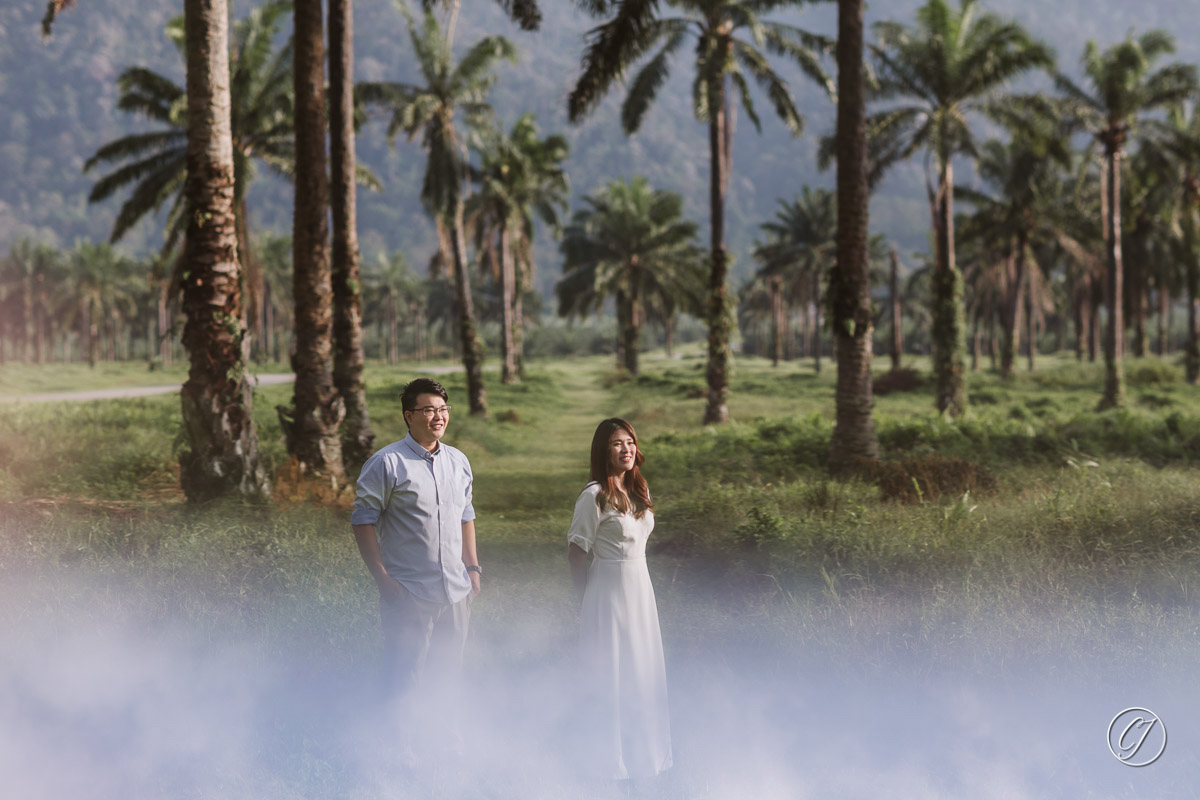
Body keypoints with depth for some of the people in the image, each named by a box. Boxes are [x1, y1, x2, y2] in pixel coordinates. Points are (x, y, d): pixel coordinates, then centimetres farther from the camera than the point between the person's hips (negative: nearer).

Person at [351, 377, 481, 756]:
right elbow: (363, 519, -9)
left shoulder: (458, 462, 10)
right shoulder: (386, 464, -10)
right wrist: (382, 578, -13)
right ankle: (402, 745, 14)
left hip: (455, 590, 6)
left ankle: (445, 730, 31)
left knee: (449, 668, 15)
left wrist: (472, 566, 15)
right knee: (405, 672, 1)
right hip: (409, 593, -6)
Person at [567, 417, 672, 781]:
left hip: (641, 587, 7)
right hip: (609, 590, -7)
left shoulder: (638, 491, 8)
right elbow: (576, 551, -12)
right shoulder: (594, 496, -15)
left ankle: (642, 752, 27)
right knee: (611, 675, 2)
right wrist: (589, 599, -6)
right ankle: (610, 758, 15)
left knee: (643, 672, 13)